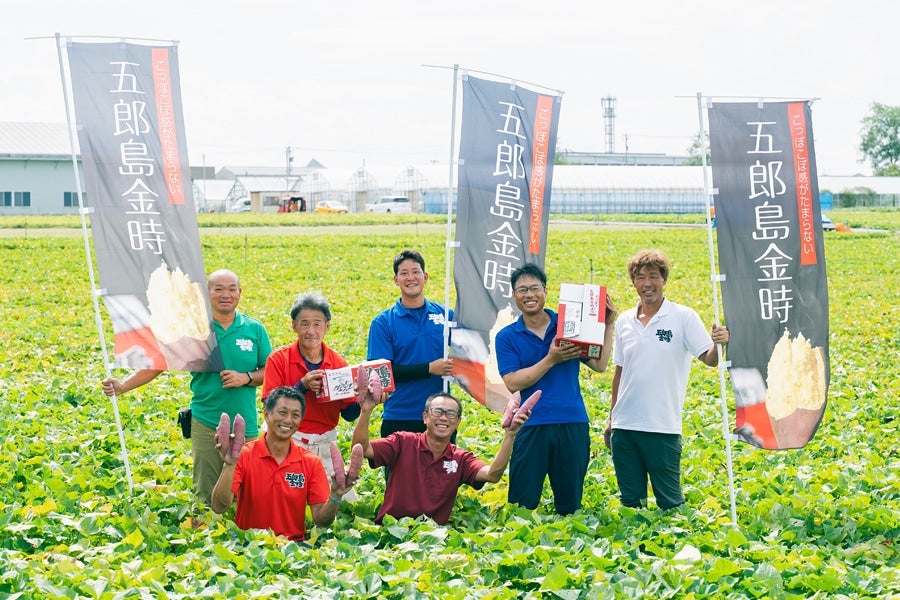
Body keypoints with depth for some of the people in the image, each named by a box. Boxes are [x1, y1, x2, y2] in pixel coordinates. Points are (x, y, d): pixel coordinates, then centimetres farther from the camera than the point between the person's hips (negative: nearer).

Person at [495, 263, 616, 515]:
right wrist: (550, 360, -15)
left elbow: (600, 365, 4)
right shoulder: (507, 337, 4)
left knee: (570, 503, 9)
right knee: (523, 504, 0)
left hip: (573, 425, 2)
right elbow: (512, 383, -8)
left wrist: (608, 326, -2)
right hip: (530, 426, -1)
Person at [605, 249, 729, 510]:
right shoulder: (624, 322, 10)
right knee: (630, 501, 11)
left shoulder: (683, 317, -3)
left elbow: (709, 359, -10)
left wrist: (719, 345, -32)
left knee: (670, 501, 1)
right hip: (624, 427, 4)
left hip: (663, 427, -4)